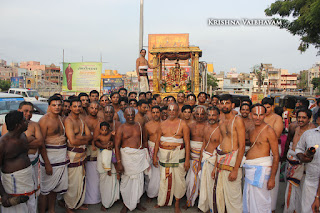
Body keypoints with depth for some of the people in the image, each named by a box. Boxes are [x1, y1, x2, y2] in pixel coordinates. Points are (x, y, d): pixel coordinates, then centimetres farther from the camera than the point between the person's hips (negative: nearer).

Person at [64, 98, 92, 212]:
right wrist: (84, 139, -7)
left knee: (81, 180, 17)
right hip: (72, 154, -7)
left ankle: (78, 203, 32)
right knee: (71, 182, 3)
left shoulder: (82, 120, 11)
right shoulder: (68, 121, -14)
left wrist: (79, 137, -13)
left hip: (82, 154, 7)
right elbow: (72, 141, -22)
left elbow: (90, 136, 4)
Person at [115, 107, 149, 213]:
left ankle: (137, 202, 28)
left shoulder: (139, 126, 7)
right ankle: (126, 205, 24)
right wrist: (119, 162, -14)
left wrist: (146, 153, 12)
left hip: (140, 155, 4)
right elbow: (117, 146, -8)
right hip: (127, 156, -3)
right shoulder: (121, 129, -5)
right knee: (126, 180, 5)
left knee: (139, 179, 9)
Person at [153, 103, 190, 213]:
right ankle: (162, 201, 28)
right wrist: (155, 156, 8)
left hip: (178, 154, -3)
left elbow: (187, 142, -5)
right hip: (163, 154, 3)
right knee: (164, 178, 9)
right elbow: (158, 140, 11)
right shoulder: (163, 124, 7)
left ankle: (177, 204, 20)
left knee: (178, 179, 2)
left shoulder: (183, 124, -3)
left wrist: (187, 159, -9)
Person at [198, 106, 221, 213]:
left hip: (214, 159, -7)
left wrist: (216, 168, -20)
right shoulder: (206, 128, 8)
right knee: (203, 183, 15)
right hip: (205, 158, 7)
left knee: (212, 184, 1)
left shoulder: (220, 129, -15)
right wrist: (201, 160, 15)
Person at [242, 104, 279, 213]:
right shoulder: (252, 131, 13)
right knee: (247, 202, 15)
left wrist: (272, 177, -17)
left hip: (261, 168, -7)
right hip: (249, 169, 8)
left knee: (260, 204, -2)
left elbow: (276, 156, -13)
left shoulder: (269, 131, -10)